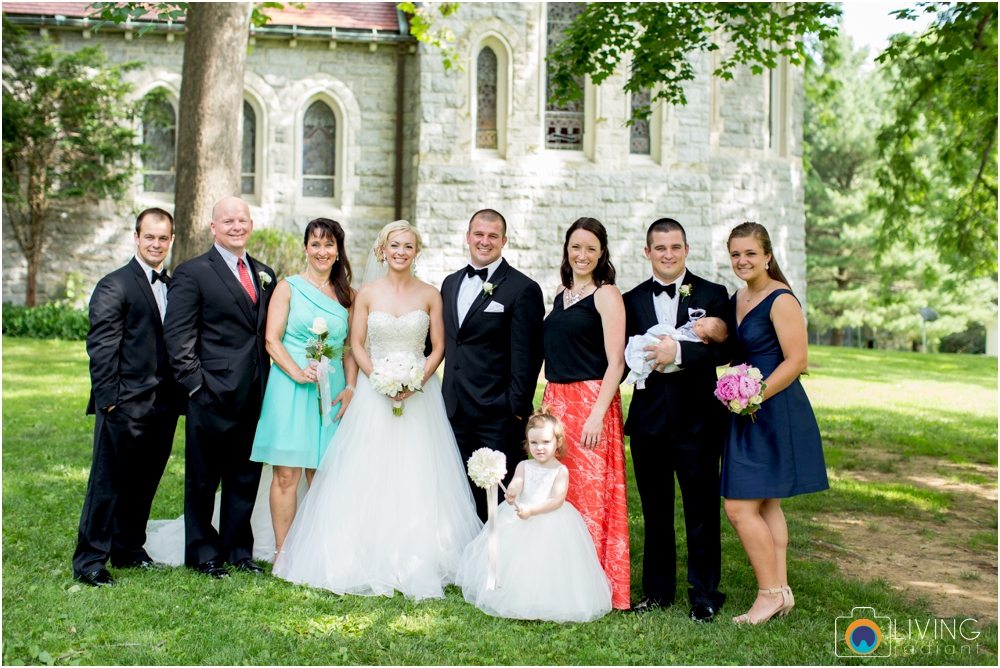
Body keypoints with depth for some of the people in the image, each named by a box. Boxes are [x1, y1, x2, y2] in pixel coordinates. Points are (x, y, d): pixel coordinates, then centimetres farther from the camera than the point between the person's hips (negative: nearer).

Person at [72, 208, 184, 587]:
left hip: (163, 406, 6)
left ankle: (128, 550, 28)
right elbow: (101, 348, -10)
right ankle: (90, 562, 8)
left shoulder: (173, 287, 14)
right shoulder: (114, 286, -6)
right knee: (108, 483, 0)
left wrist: (179, 396, 8)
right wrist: (108, 399, -15)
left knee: (144, 483, 14)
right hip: (125, 406, -6)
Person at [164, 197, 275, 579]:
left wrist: (268, 383, 8)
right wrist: (195, 383, -14)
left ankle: (238, 550, 25)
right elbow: (177, 336, -8)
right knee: (203, 479, 6)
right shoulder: (193, 273, -3)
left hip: (254, 396, 6)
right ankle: (203, 554, 19)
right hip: (213, 395, -5)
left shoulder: (264, 275, 15)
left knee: (246, 478, 13)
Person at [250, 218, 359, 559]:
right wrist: (298, 373, -16)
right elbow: (272, 340, -2)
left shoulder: (347, 295, 13)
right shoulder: (288, 287, 3)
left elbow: (351, 347, 13)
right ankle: (282, 553, 3)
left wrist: (350, 388, 0)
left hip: (332, 391, 3)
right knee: (286, 475, -4)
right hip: (291, 388, -3)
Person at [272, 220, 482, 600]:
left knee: (416, 478, -1)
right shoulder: (367, 294, 3)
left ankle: (416, 564, 8)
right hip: (374, 393, 0)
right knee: (369, 476, -1)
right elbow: (356, 345, 3)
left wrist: (417, 380, -12)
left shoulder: (430, 295, 3)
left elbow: (438, 347, 3)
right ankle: (369, 561, 8)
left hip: (420, 393, 0)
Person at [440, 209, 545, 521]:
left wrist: (517, 407, -14)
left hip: (498, 414, -6)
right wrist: (446, 399, 10)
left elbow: (526, 356, -10)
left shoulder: (523, 289, -6)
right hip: (456, 412, 6)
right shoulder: (451, 283, 14)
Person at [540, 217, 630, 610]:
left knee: (591, 494, -3)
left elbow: (616, 362, -12)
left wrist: (598, 414, -19)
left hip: (591, 401, -7)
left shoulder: (606, 295, -6)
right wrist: (548, 403, 12)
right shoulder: (561, 295, 15)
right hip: (555, 401, 7)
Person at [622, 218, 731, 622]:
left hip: (697, 421, -2)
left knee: (702, 512, 3)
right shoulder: (632, 300, 9)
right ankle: (658, 589, 25)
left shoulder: (713, 295, 2)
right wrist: (648, 358, -15)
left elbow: (724, 350, -10)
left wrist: (679, 352, -23)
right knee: (655, 512, 12)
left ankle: (705, 594, 17)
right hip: (648, 420, 3)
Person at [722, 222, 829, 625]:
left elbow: (797, 361, -18)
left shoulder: (780, 300, -14)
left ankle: (770, 593, 4)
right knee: (766, 506, 13)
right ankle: (781, 589, 22)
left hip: (775, 412, -9)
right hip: (750, 414, 9)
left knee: (740, 508, -8)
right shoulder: (738, 299, 12)